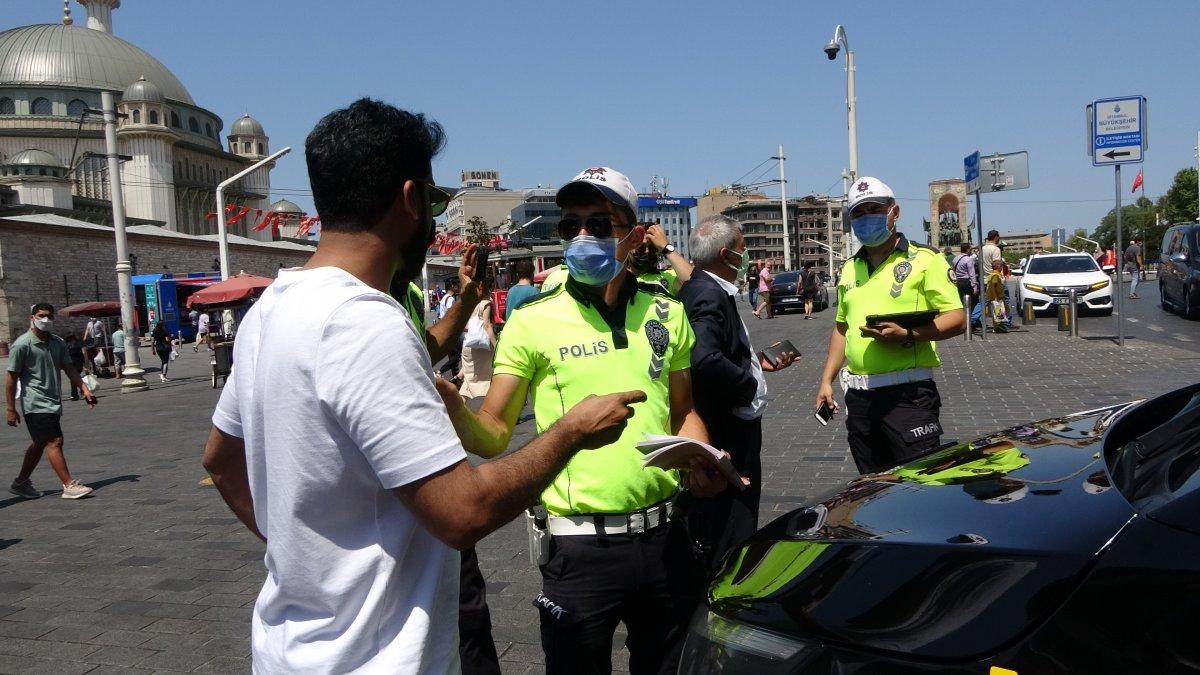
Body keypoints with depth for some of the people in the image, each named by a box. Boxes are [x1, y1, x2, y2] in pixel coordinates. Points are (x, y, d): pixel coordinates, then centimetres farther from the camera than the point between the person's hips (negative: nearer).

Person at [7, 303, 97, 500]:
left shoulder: (57, 343, 10)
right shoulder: (21, 345, -11)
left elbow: (69, 369, 13)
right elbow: (12, 379, -9)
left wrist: (84, 388, -1)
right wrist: (11, 409, -9)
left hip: (53, 403, 8)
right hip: (36, 404, -8)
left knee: (39, 443, 16)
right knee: (55, 442, -12)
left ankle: (21, 483, 30)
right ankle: (70, 486, -11)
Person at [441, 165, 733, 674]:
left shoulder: (665, 313, 5)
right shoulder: (533, 321, -7)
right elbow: (494, 434, -6)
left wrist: (702, 466, -4)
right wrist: (453, 409, -27)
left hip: (664, 534, 4)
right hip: (579, 546, -4)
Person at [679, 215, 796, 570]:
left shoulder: (698, 289, 12)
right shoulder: (710, 296, -20)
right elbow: (704, 360, -35)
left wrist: (758, 362, 16)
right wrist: (751, 387, -20)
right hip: (726, 436, -10)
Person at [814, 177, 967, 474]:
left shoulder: (924, 259, -2)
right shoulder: (850, 268, 17)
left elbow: (957, 319, -7)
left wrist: (907, 335, -21)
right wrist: (826, 380, 16)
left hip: (908, 393, -6)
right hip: (858, 396, 6)